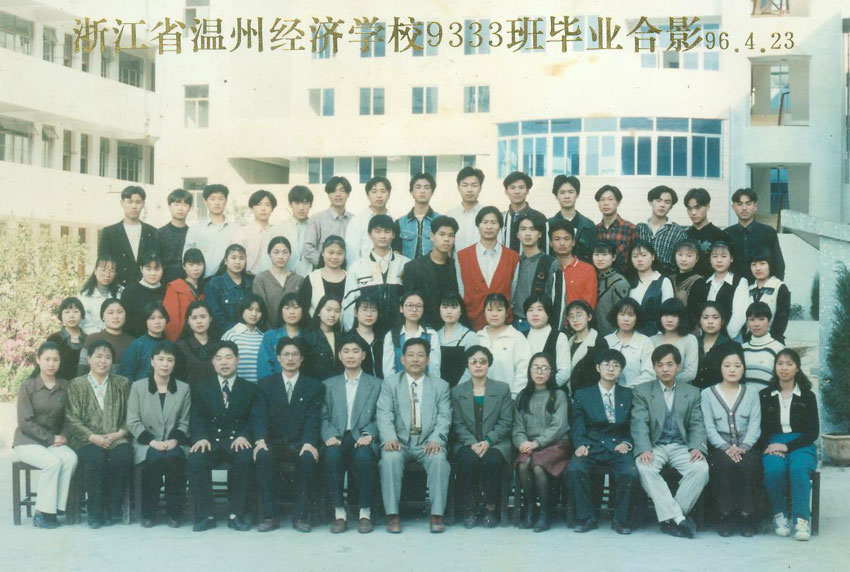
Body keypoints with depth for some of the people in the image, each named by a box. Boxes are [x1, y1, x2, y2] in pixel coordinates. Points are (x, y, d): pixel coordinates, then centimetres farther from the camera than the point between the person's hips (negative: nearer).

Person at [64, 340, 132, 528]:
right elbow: (71, 420, 1)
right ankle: (95, 512, -20)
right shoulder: (76, 385, 10)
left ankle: (112, 509, -17)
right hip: (86, 440, -1)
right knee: (95, 458, -34)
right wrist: (93, 437, -13)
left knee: (123, 455, -32)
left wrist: (120, 433, -10)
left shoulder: (122, 383, 15)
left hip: (115, 439, 1)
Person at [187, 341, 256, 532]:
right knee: (194, 459, -31)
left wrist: (244, 436, -15)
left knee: (245, 458, -35)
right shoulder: (201, 387, 16)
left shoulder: (250, 389, 14)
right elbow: (196, 418, 7)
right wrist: (201, 437, -14)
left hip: (237, 442, -1)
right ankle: (205, 515, -21)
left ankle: (237, 515, -23)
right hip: (210, 441, 1)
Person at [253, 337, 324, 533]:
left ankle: (300, 515, -22)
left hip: (300, 444, -1)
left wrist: (309, 442, -21)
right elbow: (259, 415, -1)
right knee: (263, 456, -33)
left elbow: (313, 418, -2)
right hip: (274, 443, 1)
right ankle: (269, 515, -25)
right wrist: (260, 439, -20)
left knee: (308, 457, -34)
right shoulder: (265, 384, 13)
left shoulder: (314, 387, 11)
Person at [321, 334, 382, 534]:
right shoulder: (329, 385, 21)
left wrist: (368, 435, -11)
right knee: (331, 454, -34)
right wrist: (329, 435, -8)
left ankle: (365, 512, -21)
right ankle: (339, 512, -22)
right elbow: (324, 417, 12)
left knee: (364, 455, -36)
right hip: (337, 439, 1)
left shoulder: (376, 385, 17)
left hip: (362, 440, -1)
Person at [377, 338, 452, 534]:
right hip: (399, 442, 0)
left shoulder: (440, 386, 14)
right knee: (390, 458, -32)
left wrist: (435, 439, -17)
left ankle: (437, 514, -22)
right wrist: (389, 438, -21)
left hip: (427, 443, 0)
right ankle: (392, 514, -23)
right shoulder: (390, 383, 11)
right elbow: (384, 415, -2)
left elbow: (444, 417, 3)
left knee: (439, 459, -31)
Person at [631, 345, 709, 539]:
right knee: (644, 467, -34)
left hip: (681, 446, 1)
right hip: (655, 446, -1)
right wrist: (644, 449, -23)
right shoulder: (642, 391, 9)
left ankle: (669, 518, -20)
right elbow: (639, 424, -4)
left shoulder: (692, 393, 16)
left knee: (701, 468, -29)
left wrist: (697, 447, -14)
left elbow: (697, 424, 7)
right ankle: (677, 517, -32)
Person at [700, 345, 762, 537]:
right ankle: (725, 515, -21)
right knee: (725, 464, -33)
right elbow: (709, 428, 0)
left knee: (747, 465, -31)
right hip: (719, 447, -1)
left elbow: (755, 425, 4)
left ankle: (746, 516, -20)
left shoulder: (751, 393, 15)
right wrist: (726, 447, -15)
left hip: (745, 447, 1)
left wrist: (743, 447, -13)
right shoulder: (707, 394, 10)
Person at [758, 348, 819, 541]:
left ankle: (801, 518, -27)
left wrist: (787, 446, -11)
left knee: (798, 469, -35)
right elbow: (758, 428, 7)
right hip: (772, 445, 0)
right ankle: (780, 515, -15)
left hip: (800, 445, 0)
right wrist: (767, 447, -14)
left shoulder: (807, 396, 10)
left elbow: (813, 432, 4)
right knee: (774, 469, -34)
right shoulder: (764, 395, 12)